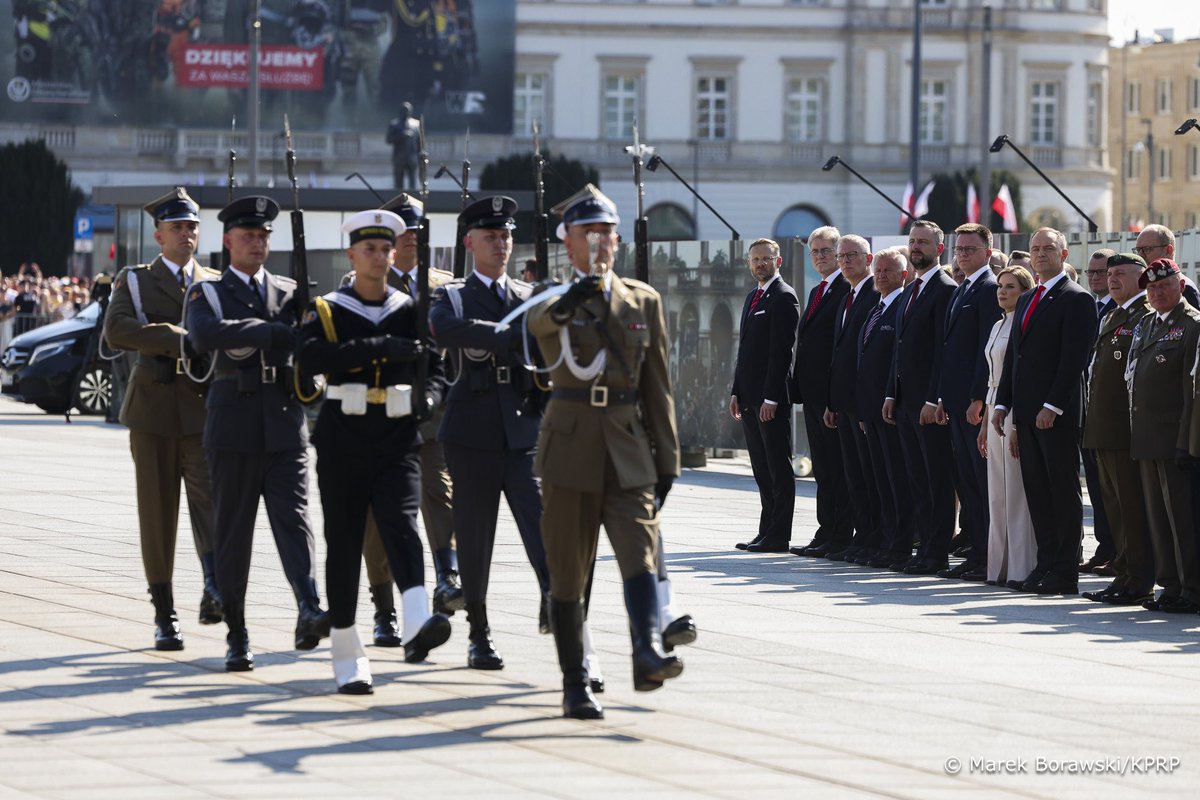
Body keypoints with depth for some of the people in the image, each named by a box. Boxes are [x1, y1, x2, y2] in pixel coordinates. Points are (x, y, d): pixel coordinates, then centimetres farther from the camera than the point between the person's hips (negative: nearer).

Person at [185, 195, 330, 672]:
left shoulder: (290, 293, 15)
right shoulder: (208, 293, 3)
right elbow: (205, 336, -19)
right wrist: (275, 331, -24)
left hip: (285, 427, 2)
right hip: (234, 430, -2)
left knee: (293, 520, -12)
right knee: (233, 531, 3)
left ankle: (309, 614, -27)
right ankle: (237, 637, 9)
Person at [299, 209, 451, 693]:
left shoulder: (411, 312, 11)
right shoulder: (327, 311, 2)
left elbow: (435, 366, 15)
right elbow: (311, 355, -17)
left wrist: (428, 397, -8)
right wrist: (380, 347, -24)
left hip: (397, 440, 1)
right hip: (343, 441, 0)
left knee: (400, 524, -20)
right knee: (344, 543, 3)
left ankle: (417, 626, -39)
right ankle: (347, 658, 10)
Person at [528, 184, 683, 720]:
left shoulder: (643, 301, 11)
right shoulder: (551, 306, 3)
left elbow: (657, 386, 13)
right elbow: (539, 320, -25)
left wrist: (666, 458, 9)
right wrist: (570, 300, -48)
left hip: (628, 451, 1)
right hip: (570, 447, -1)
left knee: (640, 553, -19)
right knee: (568, 572, 2)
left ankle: (648, 655, -35)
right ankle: (574, 685, 8)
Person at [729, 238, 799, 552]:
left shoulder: (784, 297, -10)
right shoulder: (753, 298, 19)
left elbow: (782, 350, -16)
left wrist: (771, 397, -20)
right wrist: (737, 391, 15)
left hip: (772, 397, -9)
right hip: (750, 396, 9)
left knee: (778, 468, -5)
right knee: (762, 469, 10)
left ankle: (778, 535, -4)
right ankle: (767, 531, 14)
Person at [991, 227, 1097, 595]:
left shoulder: (1076, 299, -7)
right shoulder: (1026, 300, 19)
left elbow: (1074, 358, -14)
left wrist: (1052, 407, -19)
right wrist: (1003, 403, 11)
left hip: (1057, 413, -8)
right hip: (1027, 412, 8)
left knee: (1063, 492, -4)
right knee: (1037, 492, 8)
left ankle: (1066, 574, -3)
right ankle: (1046, 564, 12)